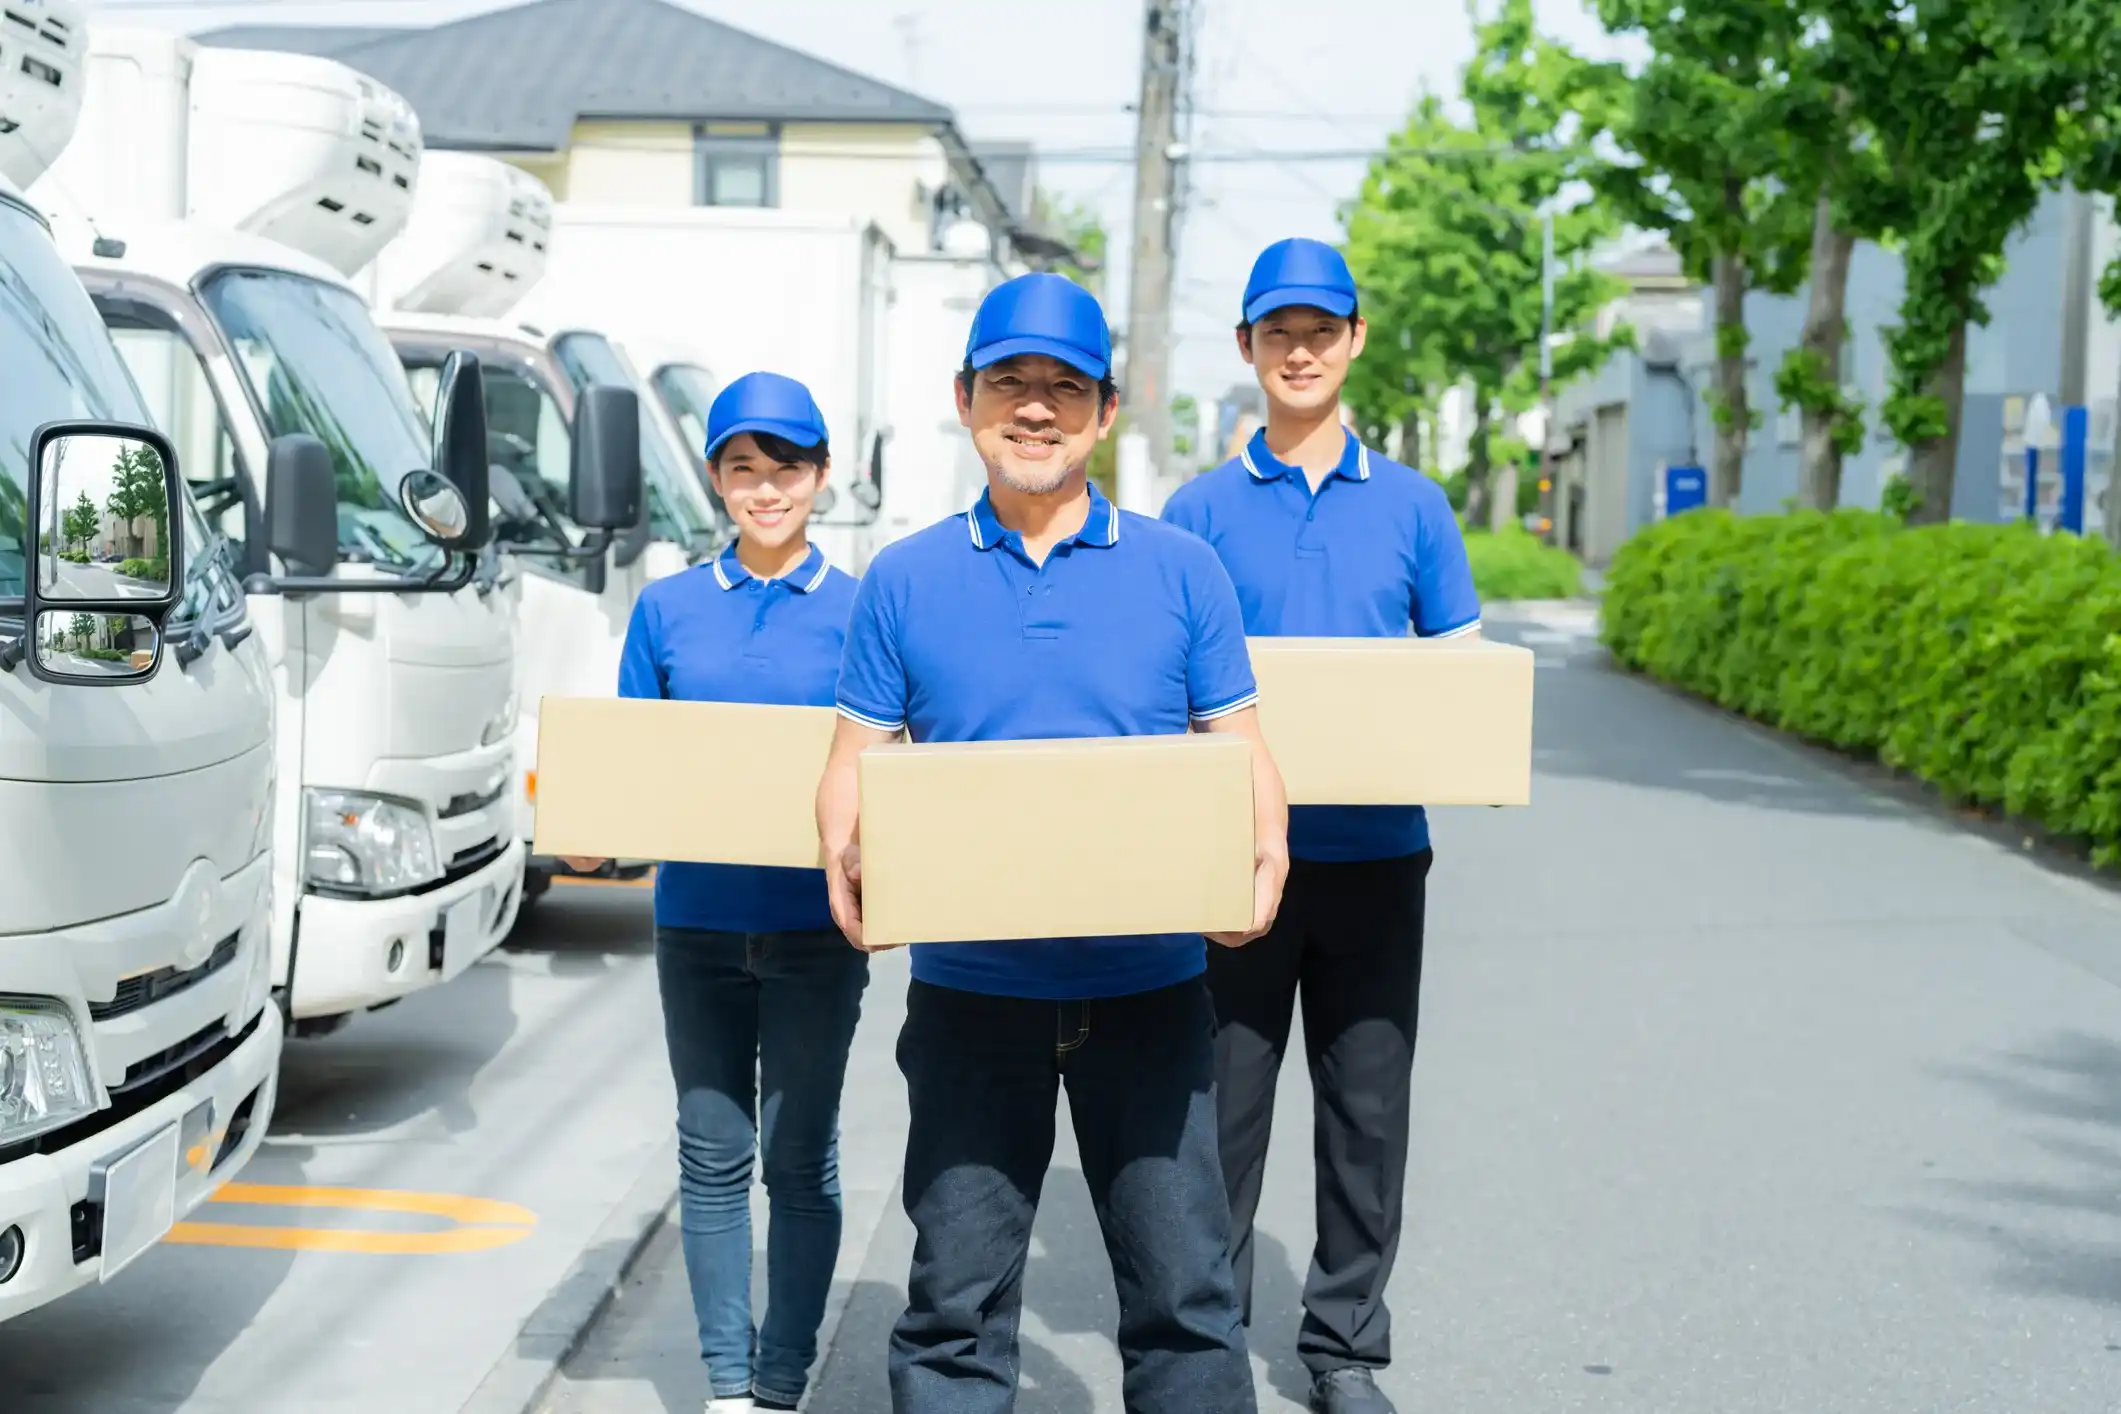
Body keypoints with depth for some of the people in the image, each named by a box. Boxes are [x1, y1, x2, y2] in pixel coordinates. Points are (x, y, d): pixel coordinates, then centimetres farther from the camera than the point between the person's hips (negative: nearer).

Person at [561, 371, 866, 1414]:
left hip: (814, 924, -2)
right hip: (699, 917, 2)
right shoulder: (668, 609, 7)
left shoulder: (858, 611, 1)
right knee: (712, 1156, 7)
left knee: (800, 1159, 5)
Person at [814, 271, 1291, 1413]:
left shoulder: (1180, 572, 6)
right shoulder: (904, 580, 7)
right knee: (957, 1297, 6)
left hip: (1149, 988, 0)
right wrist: (846, 868, -12)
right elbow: (854, 761, 8)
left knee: (1183, 1290, 4)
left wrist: (1264, 861, -13)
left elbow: (1243, 752, 6)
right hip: (969, 990, 1)